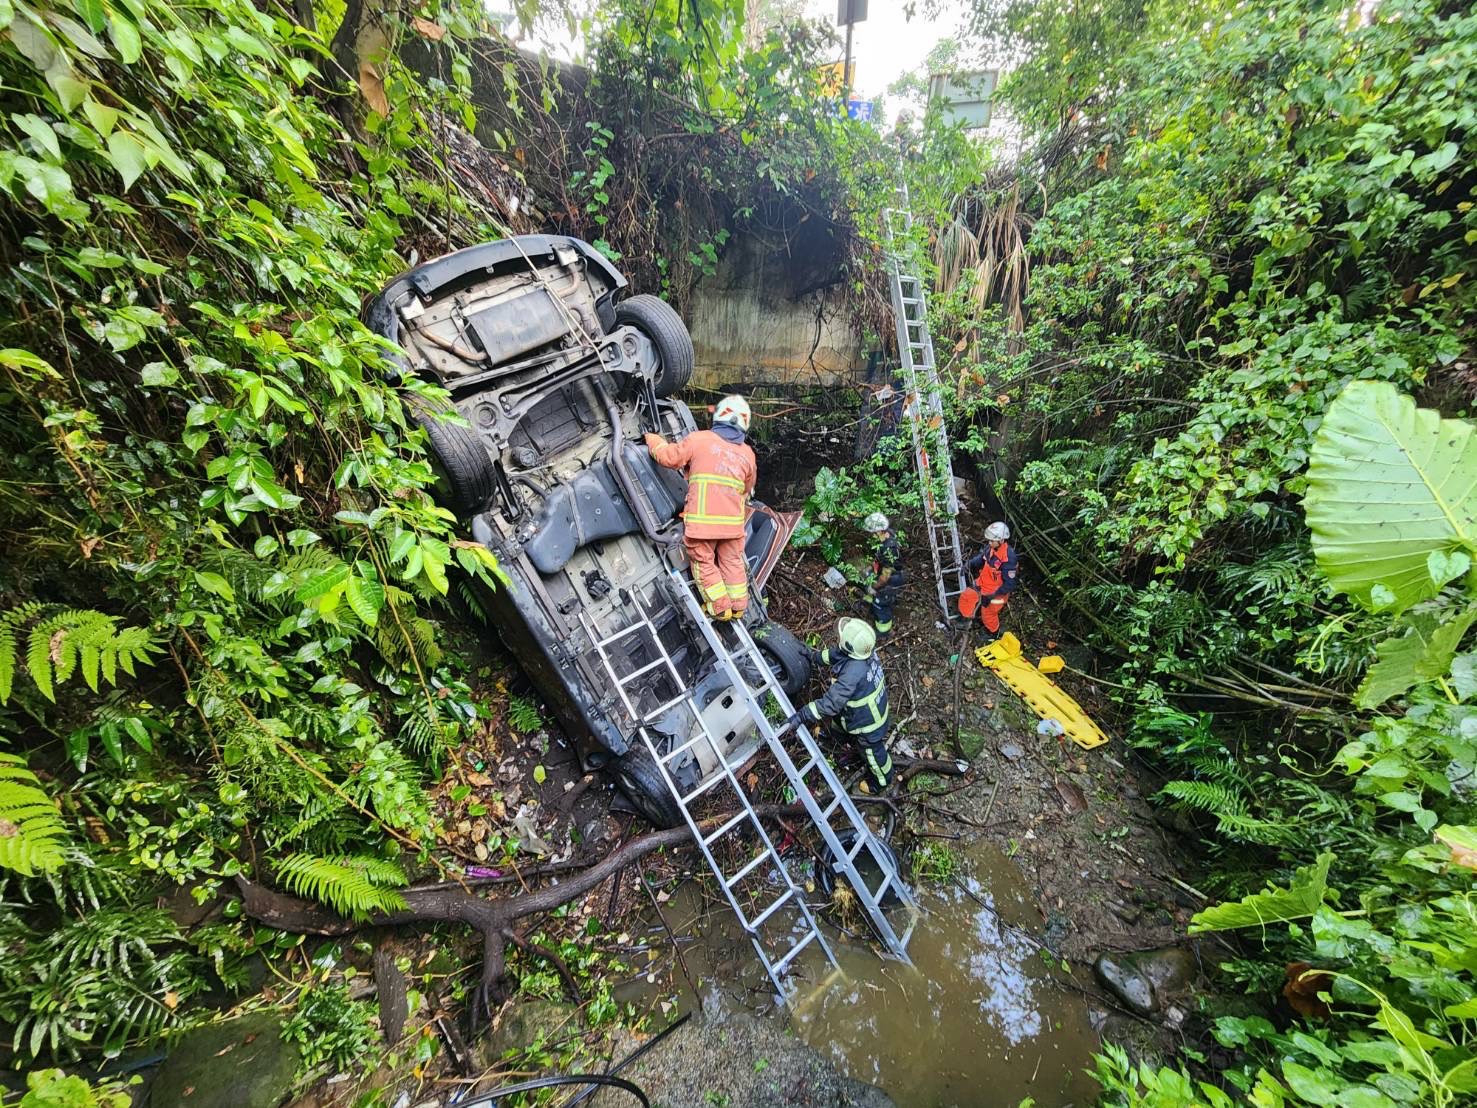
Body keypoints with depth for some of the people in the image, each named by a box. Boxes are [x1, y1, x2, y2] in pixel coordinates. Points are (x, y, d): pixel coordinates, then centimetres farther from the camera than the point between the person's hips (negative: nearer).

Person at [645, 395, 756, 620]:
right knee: (732, 562, 19)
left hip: (701, 518, -4)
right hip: (733, 520, 4)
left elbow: (669, 457, 0)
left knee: (704, 563, 12)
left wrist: (653, 441, 18)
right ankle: (738, 606, 27)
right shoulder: (748, 453, 11)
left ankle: (720, 607, 14)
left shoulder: (699, 439, -3)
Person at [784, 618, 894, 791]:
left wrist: (802, 716, -34)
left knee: (874, 751, 21)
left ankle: (883, 780, 50)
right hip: (874, 704, 8)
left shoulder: (853, 673, -44)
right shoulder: (864, 649, -20)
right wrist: (814, 656, 10)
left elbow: (831, 702, -40)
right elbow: (836, 653, 1)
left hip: (868, 721, -8)